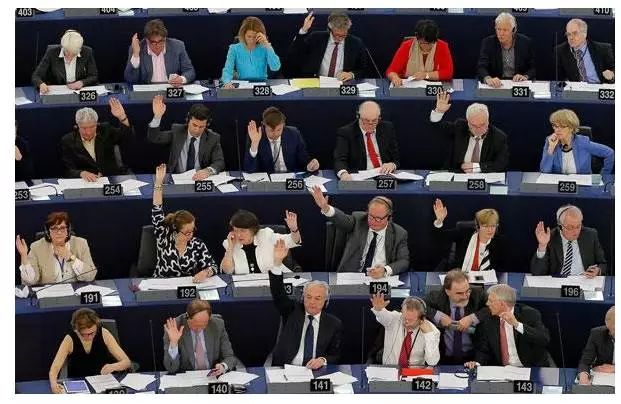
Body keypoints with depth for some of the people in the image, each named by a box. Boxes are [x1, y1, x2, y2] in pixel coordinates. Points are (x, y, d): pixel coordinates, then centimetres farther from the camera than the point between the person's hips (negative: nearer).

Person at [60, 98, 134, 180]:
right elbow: (70, 171, -3)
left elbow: (128, 138, -4)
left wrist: (122, 117, -19)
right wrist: (82, 173, -25)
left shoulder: (105, 130, 6)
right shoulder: (67, 141, 1)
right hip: (86, 181, -1)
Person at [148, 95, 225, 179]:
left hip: (199, 180, 2)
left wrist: (208, 170, -31)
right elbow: (153, 138, -1)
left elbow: (220, 162, -7)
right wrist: (157, 116, -18)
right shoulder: (177, 131, 5)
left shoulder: (213, 138, 1)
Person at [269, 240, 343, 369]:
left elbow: (335, 356, 9)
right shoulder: (293, 311, 9)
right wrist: (277, 262, -19)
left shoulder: (334, 324, 8)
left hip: (316, 373, 1)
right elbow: (278, 293, -5)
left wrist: (323, 360, -15)